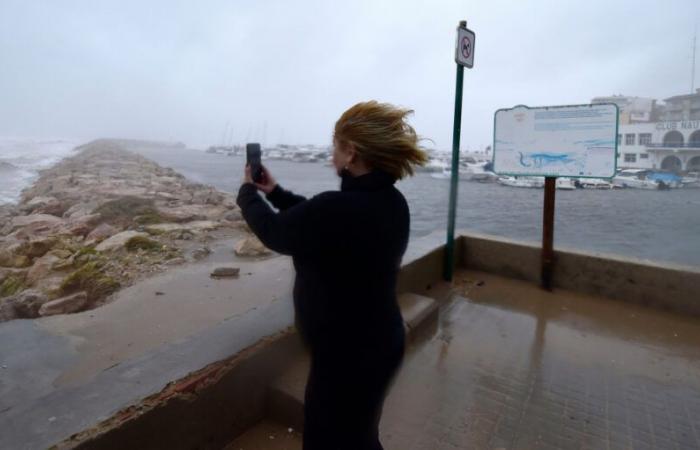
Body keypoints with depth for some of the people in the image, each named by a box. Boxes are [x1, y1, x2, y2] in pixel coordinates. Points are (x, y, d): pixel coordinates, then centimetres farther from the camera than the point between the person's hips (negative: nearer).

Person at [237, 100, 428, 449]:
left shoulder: (339, 209, -34)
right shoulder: (389, 201, -4)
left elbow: (274, 232, -15)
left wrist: (248, 192, 5)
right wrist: (275, 191, 15)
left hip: (347, 353, -8)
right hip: (377, 342, 8)